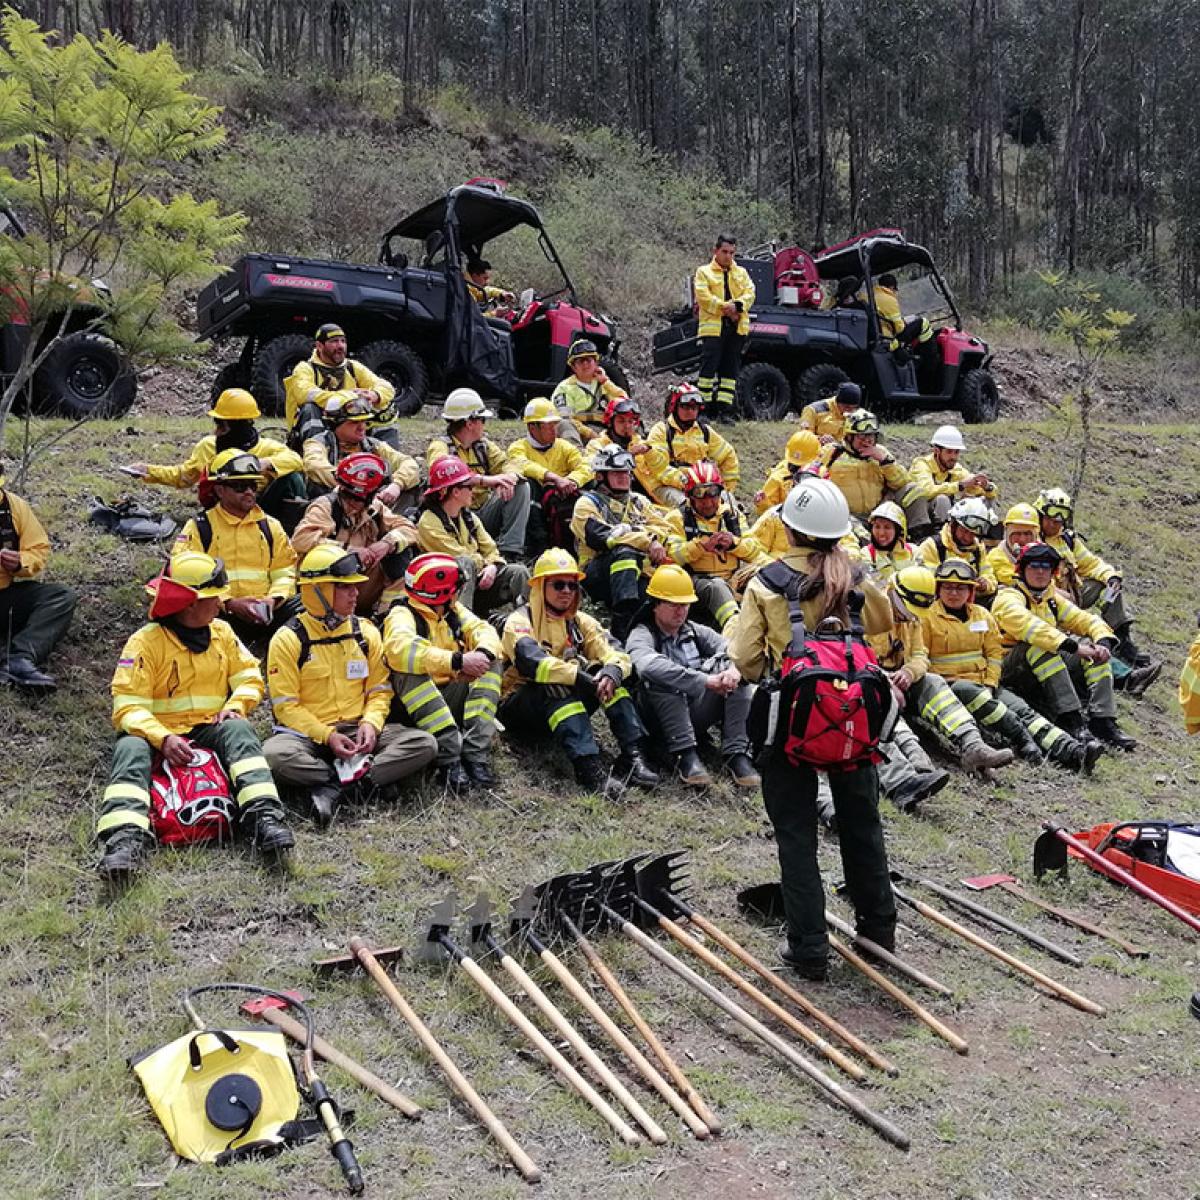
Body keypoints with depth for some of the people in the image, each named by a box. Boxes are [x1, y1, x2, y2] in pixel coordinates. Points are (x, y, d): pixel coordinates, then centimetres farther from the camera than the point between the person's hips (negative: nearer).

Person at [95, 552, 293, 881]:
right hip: (158, 734, -2)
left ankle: (264, 817, -47)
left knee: (239, 729, -29)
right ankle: (127, 837, -52)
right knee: (130, 749, -34)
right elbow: (127, 707, -12)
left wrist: (235, 705, -10)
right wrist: (163, 738, -29)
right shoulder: (145, 642, -7)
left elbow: (249, 677, 13)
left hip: (209, 730, 3)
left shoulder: (221, 633, 10)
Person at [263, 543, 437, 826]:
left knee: (424, 744, -19)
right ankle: (364, 780, -24)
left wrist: (370, 724, -11)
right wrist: (327, 736, -19)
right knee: (275, 755, -37)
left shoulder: (366, 632, 6)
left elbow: (379, 690, 9)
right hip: (308, 733, -3)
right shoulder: (288, 639, -6)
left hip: (357, 730, 4)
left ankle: (333, 788, -27)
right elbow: (285, 705, -8)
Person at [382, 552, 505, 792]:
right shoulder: (402, 614, -11)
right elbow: (400, 649, -32)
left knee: (492, 662, -9)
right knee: (409, 669, -32)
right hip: (416, 705, -6)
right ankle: (449, 759, -37)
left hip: (452, 698, 6)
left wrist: (482, 653, -27)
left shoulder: (454, 610, 11)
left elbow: (483, 630, -2)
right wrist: (457, 661, -38)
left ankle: (475, 755, -24)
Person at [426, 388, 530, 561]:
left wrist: (507, 480, -22)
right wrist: (484, 480, -38)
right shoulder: (440, 446, -6)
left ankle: (509, 551, -17)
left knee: (521, 487, -7)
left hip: (485, 513, 6)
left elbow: (505, 464, 5)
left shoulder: (484, 444, 16)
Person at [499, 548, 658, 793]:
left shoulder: (580, 622, 8)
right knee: (557, 687, -34)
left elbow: (615, 653, -6)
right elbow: (532, 662, -29)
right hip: (519, 706, -5)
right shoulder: (520, 621, -9)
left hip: (567, 703, 5)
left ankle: (632, 756, -28)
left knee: (609, 673, -16)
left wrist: (612, 671, -31)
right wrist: (582, 678, -38)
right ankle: (588, 766, -49)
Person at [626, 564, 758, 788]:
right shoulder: (641, 635, -5)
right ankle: (685, 755, -33)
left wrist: (735, 669, -26)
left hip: (697, 715, 5)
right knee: (661, 679, -30)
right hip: (661, 720, -4)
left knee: (739, 674, -12)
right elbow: (648, 666, -29)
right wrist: (705, 680, -35)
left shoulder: (695, 632, 14)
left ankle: (736, 753, -23)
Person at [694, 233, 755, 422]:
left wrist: (737, 306, -15)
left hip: (736, 328, 4)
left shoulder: (742, 272, 17)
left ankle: (725, 410, 9)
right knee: (708, 367, -8)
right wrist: (725, 308, -15)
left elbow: (750, 293, 4)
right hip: (713, 327, -4)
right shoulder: (704, 272, 5)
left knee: (730, 370, 5)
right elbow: (704, 296, -8)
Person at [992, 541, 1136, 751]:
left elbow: (1085, 619, 10)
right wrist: (1074, 646, -34)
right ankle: (1070, 718, -41)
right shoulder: (1008, 598, -8)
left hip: (1048, 665, 7)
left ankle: (1103, 721, -21)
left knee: (1095, 648, -9)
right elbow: (1029, 626, -27)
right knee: (1038, 645, -35)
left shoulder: (1053, 599, 18)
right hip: (1012, 670, -7)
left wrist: (1104, 642, -13)